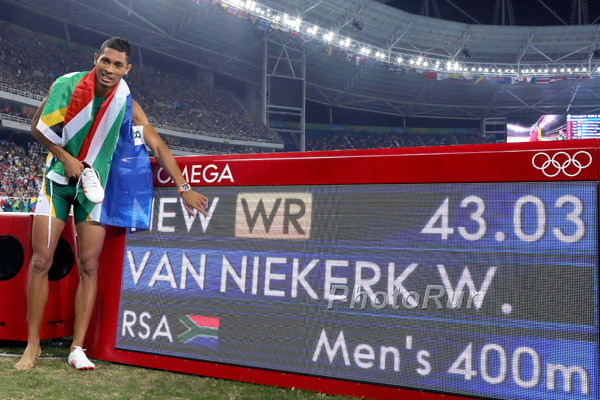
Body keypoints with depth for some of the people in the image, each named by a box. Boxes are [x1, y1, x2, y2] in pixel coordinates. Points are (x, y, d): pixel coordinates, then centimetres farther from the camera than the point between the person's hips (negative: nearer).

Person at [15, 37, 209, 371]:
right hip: (59, 178, 0)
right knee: (41, 260, -3)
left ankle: (78, 348, 6)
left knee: (89, 266, -3)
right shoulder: (67, 84, -9)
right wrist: (67, 159, -14)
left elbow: (157, 145, -10)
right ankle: (33, 345, 10)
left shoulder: (126, 103, -8)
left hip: (95, 184, 1)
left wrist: (184, 187, -16)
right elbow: (38, 127, -1)